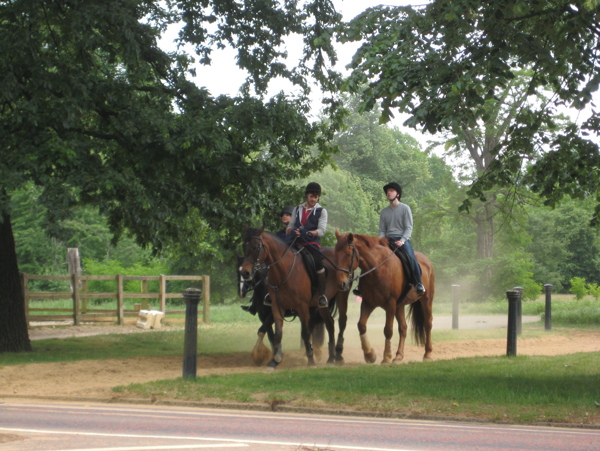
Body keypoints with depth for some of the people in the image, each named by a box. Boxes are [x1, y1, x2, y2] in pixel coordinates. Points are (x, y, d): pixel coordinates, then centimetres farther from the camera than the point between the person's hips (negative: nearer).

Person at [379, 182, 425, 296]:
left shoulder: (405, 208, 4)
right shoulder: (384, 211, 16)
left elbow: (409, 228, -2)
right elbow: (382, 230, 15)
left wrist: (402, 241, -19)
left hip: (402, 239, -4)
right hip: (388, 240, 4)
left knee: (411, 258, -30)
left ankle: (418, 284, -26)